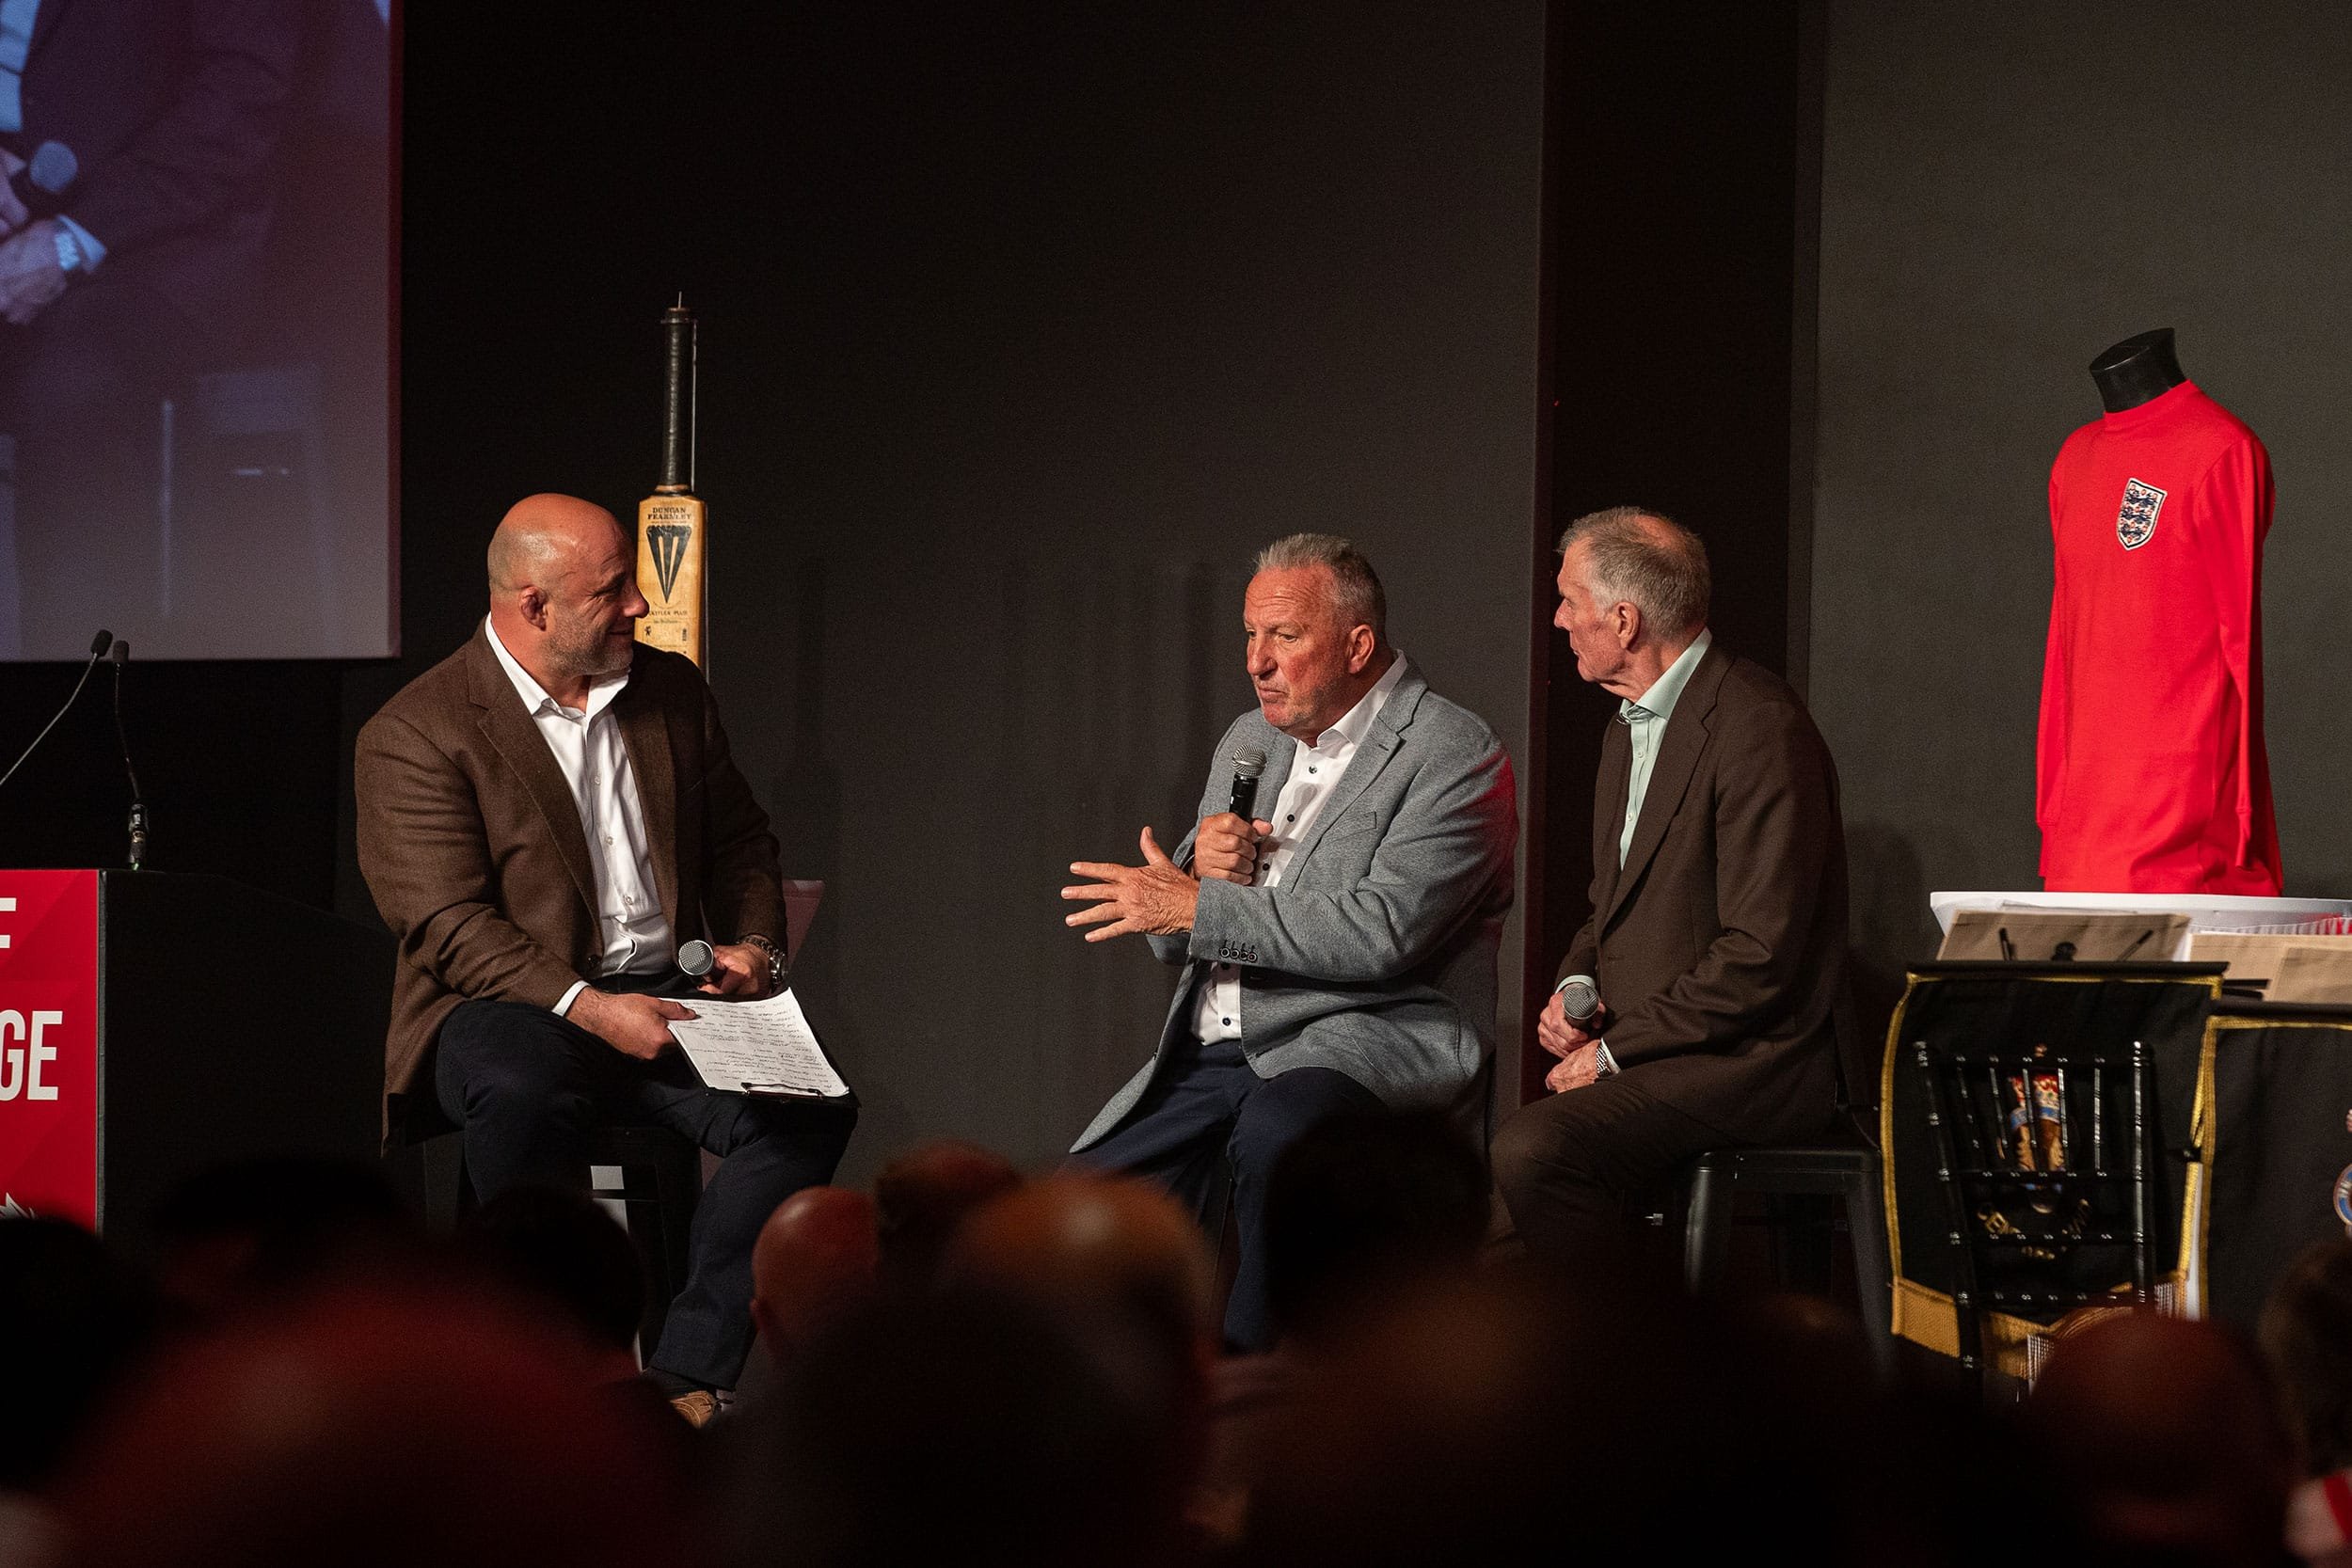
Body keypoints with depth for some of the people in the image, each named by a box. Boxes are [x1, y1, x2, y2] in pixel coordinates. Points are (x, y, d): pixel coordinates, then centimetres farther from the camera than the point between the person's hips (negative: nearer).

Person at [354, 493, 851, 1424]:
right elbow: (448, 926, -14)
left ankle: (683, 1381, -20)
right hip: (508, 1008, -5)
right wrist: (587, 1007, -26)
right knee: (522, 1095, -40)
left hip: (667, 996, 5)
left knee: (809, 1109, -23)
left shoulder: (670, 691, 13)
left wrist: (753, 944, 2)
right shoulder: (415, 735, -6)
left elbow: (740, 842, 23)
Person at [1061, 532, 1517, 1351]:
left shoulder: (1455, 755, -7)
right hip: (1214, 1052, 7)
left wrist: (1197, 906, -16)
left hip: (1369, 1036, -7)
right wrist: (1200, 862, -2)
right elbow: (1170, 934, 22)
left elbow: (1382, 932, -20)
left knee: (1276, 1128, -39)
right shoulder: (1250, 741, 18)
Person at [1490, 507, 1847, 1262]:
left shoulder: (1759, 727, -15)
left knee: (1531, 1149, -31)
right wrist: (1573, 988, 4)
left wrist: (1615, 1049, -15)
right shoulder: (1631, 725, 18)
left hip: (1742, 1065, -9)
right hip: (1631, 1055, 9)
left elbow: (1760, 955, -20)